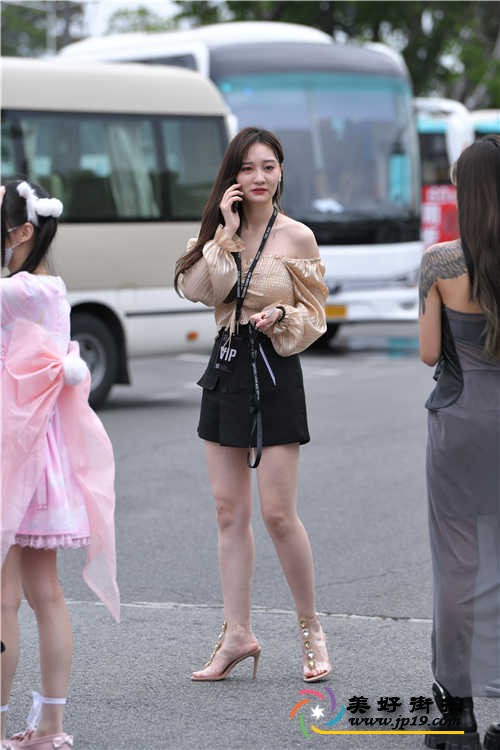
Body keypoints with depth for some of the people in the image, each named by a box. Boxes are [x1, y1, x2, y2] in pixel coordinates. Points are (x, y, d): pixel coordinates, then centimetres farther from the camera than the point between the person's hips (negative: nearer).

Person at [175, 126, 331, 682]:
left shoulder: (296, 236, -5)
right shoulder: (220, 232, 8)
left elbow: (315, 314, -1)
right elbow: (197, 288, -9)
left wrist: (282, 315, -21)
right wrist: (227, 231, -12)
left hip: (275, 373, -5)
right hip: (226, 367, 5)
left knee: (278, 513, -6)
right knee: (229, 510, 6)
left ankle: (311, 629, 11)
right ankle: (237, 633, 12)